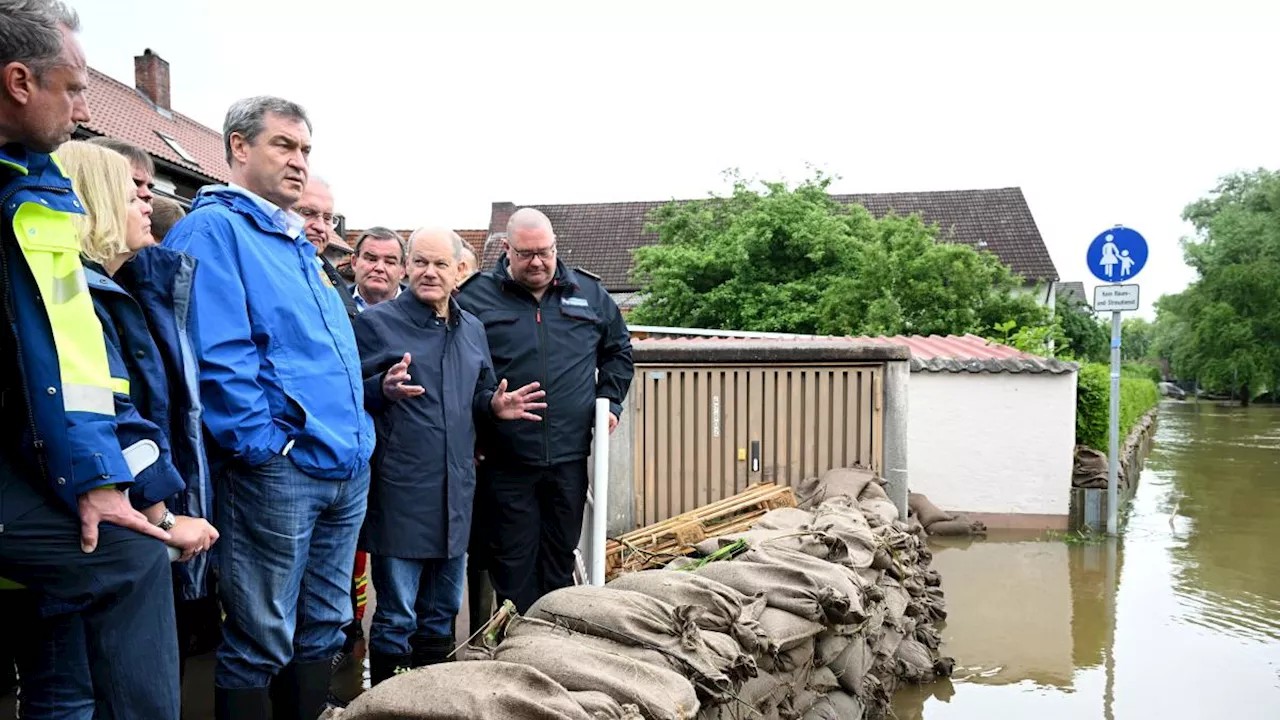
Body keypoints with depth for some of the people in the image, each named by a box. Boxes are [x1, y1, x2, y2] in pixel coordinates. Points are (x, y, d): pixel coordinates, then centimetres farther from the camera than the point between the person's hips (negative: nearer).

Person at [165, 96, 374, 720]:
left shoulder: (298, 243, 20)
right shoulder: (212, 229, -7)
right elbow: (217, 357, -18)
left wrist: (357, 436, 16)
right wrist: (263, 442, -19)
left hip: (347, 465, 9)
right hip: (277, 469, -8)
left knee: (322, 630, 17)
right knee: (260, 644, 3)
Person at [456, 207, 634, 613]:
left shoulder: (589, 295, 8)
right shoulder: (475, 298, -1)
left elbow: (618, 350, 22)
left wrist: (609, 401, 9)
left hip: (569, 457, 3)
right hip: (505, 461, -2)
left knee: (561, 557, 14)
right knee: (513, 562, 5)